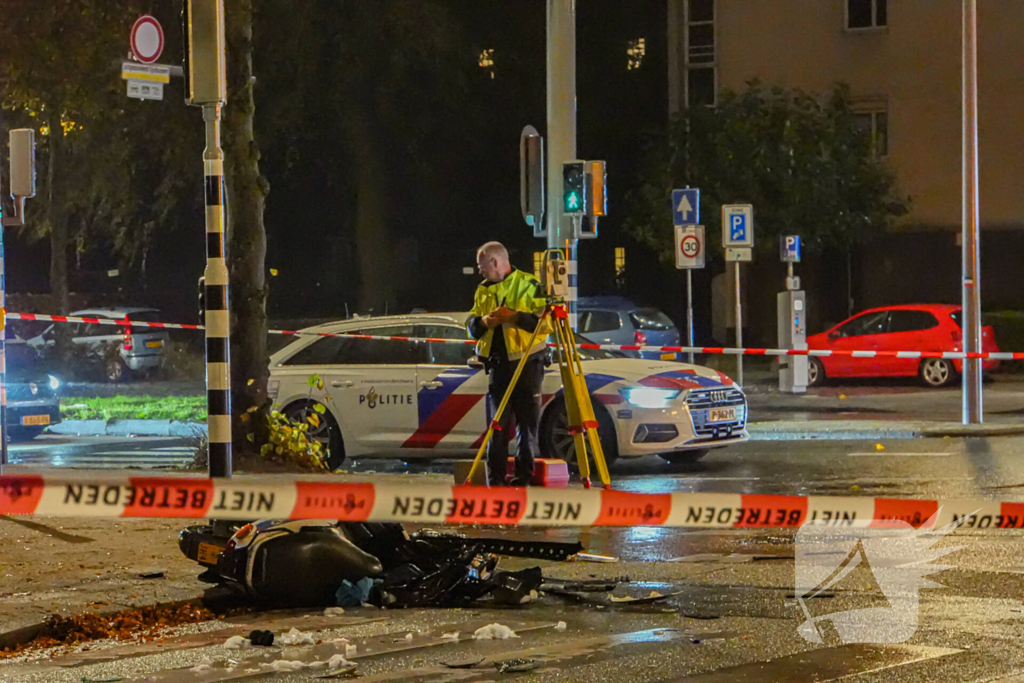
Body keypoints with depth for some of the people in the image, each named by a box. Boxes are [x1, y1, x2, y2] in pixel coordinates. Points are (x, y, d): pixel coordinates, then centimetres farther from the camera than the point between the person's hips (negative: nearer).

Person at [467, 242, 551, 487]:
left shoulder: (528, 285, -3)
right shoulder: (483, 291, 16)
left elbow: (546, 323, -10)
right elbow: (472, 327, 17)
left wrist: (515, 317, -18)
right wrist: (484, 321, -5)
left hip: (526, 363, -5)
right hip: (497, 363, 5)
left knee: (528, 424, -2)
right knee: (498, 424, 4)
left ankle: (524, 475, 3)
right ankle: (495, 478, 5)